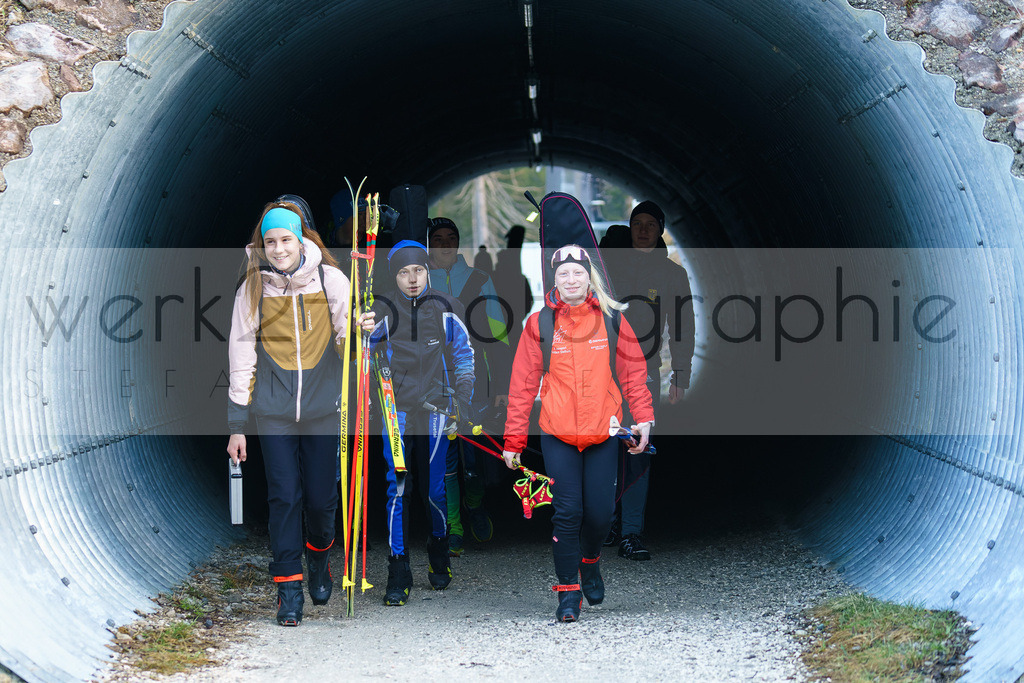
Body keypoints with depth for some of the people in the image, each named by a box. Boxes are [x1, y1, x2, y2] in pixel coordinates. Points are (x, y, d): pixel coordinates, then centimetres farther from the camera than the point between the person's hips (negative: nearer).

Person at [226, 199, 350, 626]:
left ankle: (319, 558, 35)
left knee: (321, 498, 4)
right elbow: (241, 357, 4)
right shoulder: (253, 289, 1)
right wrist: (237, 424, 3)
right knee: (284, 498, -4)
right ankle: (288, 589, 5)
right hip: (274, 411, 0)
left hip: (322, 408, 0)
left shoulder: (329, 279, -1)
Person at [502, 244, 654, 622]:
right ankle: (568, 592, 6)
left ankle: (590, 561, 33)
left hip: (604, 434, 1)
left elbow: (633, 369, 8)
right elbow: (523, 383, 2)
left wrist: (643, 418, 0)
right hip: (558, 435, -1)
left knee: (600, 512, 1)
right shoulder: (539, 323, -1)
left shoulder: (611, 318, 2)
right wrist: (514, 439, 2)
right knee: (567, 512, -6)